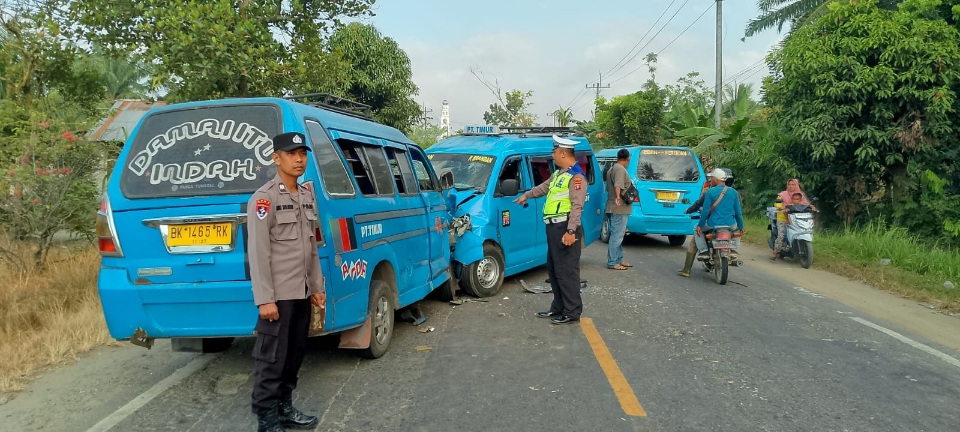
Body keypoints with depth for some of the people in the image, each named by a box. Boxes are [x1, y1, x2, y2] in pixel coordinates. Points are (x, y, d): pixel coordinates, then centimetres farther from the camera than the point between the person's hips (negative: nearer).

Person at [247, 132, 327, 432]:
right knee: (272, 361, -1)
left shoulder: (307, 196, 13)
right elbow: (258, 253, -15)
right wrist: (265, 299, -19)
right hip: (278, 295, -7)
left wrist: (317, 287, 15)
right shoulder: (264, 199, -11)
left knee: (294, 356, 15)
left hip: (302, 294, 8)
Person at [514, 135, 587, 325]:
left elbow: (577, 206, -21)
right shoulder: (558, 173, 17)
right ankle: (558, 308, 25)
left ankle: (572, 312, 1)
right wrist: (526, 195, 46)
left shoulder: (576, 176, -14)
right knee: (553, 269, 15)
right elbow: (544, 186, 35)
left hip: (565, 229, -10)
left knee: (567, 271, -6)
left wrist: (570, 231, -27)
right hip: (554, 227, 10)